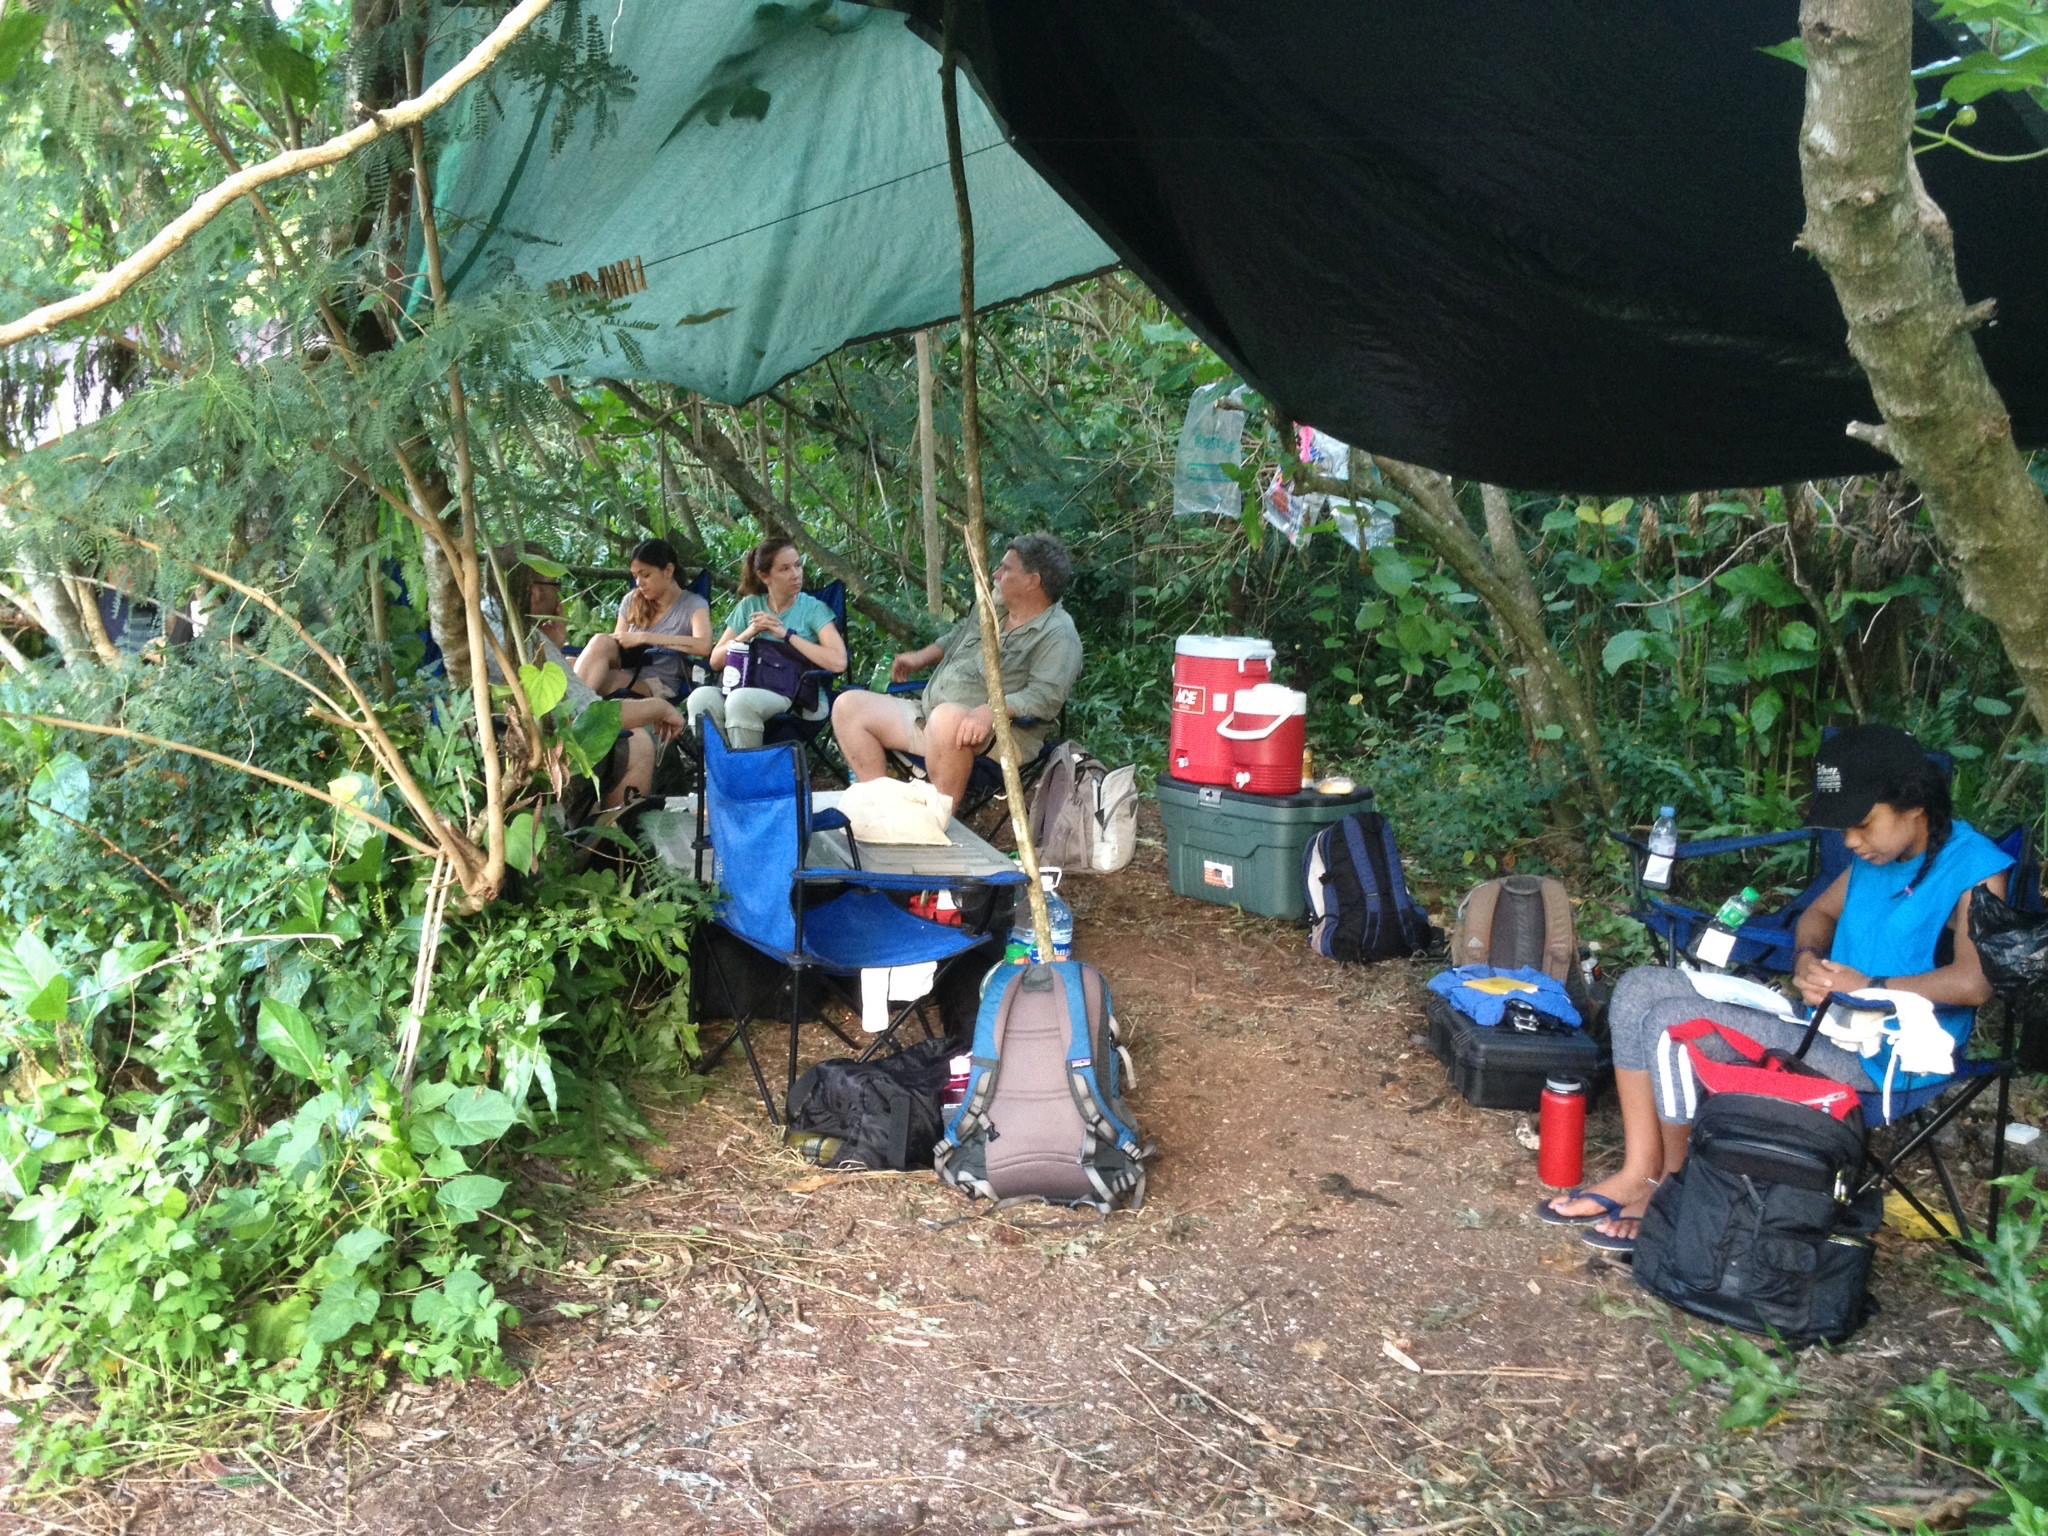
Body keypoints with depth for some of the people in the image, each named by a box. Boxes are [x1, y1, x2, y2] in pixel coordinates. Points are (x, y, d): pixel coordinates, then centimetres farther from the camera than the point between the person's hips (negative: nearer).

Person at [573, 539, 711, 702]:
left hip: (659, 687, -4)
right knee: (601, 642, -28)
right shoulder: (632, 601, 10)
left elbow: (703, 646, -23)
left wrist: (644, 637, -24)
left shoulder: (693, 605, -3)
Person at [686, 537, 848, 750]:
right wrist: (748, 634, -4)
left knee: (741, 700, -34)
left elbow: (838, 662, -13)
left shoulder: (813, 609, 3)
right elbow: (715, 661, 12)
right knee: (701, 697, -27)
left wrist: (787, 634, -10)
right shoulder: (749, 606, 15)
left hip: (800, 699, -3)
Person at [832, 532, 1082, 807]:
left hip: (997, 733, -9)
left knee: (946, 717, -42)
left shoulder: (1058, 635, -10)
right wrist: (922, 657, 23)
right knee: (848, 706, 0)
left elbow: (1045, 696, -23)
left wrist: (991, 712, -36)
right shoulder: (993, 609, 16)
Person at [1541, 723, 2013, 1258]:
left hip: (1880, 1057, -9)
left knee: (1673, 1023, -24)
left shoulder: (1974, 866, -14)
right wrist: (1809, 959, 1)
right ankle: (1639, 1169, -6)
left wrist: (1870, 987, -20)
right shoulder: (1876, 853, 9)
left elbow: (1975, 983, -27)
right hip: (1819, 1014, 9)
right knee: (1640, 989, -3)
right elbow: (1820, 913, 23)